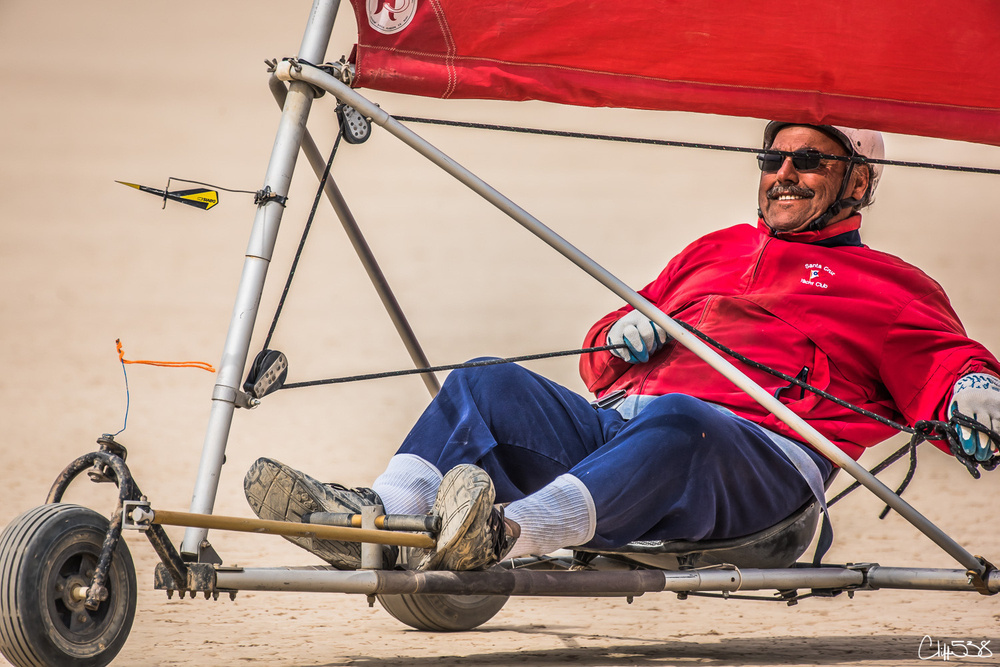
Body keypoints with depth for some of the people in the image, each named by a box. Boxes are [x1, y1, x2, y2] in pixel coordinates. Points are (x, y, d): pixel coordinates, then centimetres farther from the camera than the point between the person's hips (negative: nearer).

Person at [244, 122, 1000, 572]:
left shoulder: (886, 286, 22)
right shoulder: (717, 250, 36)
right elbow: (608, 350, 37)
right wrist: (623, 335, 12)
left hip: (762, 451, -6)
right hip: (620, 422, 6)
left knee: (672, 421, -40)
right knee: (488, 384, -11)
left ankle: (512, 533, -62)